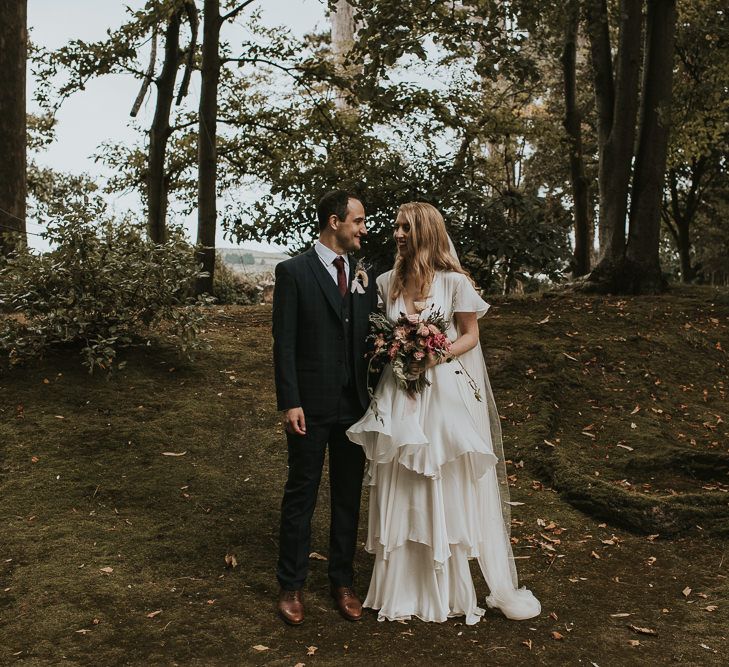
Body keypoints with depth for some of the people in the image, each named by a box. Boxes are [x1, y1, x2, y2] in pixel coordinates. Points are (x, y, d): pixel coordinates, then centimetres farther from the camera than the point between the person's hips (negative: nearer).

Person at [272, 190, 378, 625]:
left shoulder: (364, 275, 9)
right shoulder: (294, 272, -6)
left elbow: (372, 334, 12)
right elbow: (284, 343, -10)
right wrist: (290, 403, -14)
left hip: (355, 405, 5)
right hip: (311, 406, -5)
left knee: (349, 496, 13)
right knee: (302, 495, 7)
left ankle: (343, 581, 29)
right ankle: (292, 586, 22)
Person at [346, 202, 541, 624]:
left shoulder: (454, 282, -5)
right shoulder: (388, 283, 7)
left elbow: (471, 336, 1)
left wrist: (438, 356, -15)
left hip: (444, 394, -3)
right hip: (399, 396, 4)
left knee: (451, 491, 5)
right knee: (401, 493, 8)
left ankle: (453, 587, 20)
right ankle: (404, 589, 20)